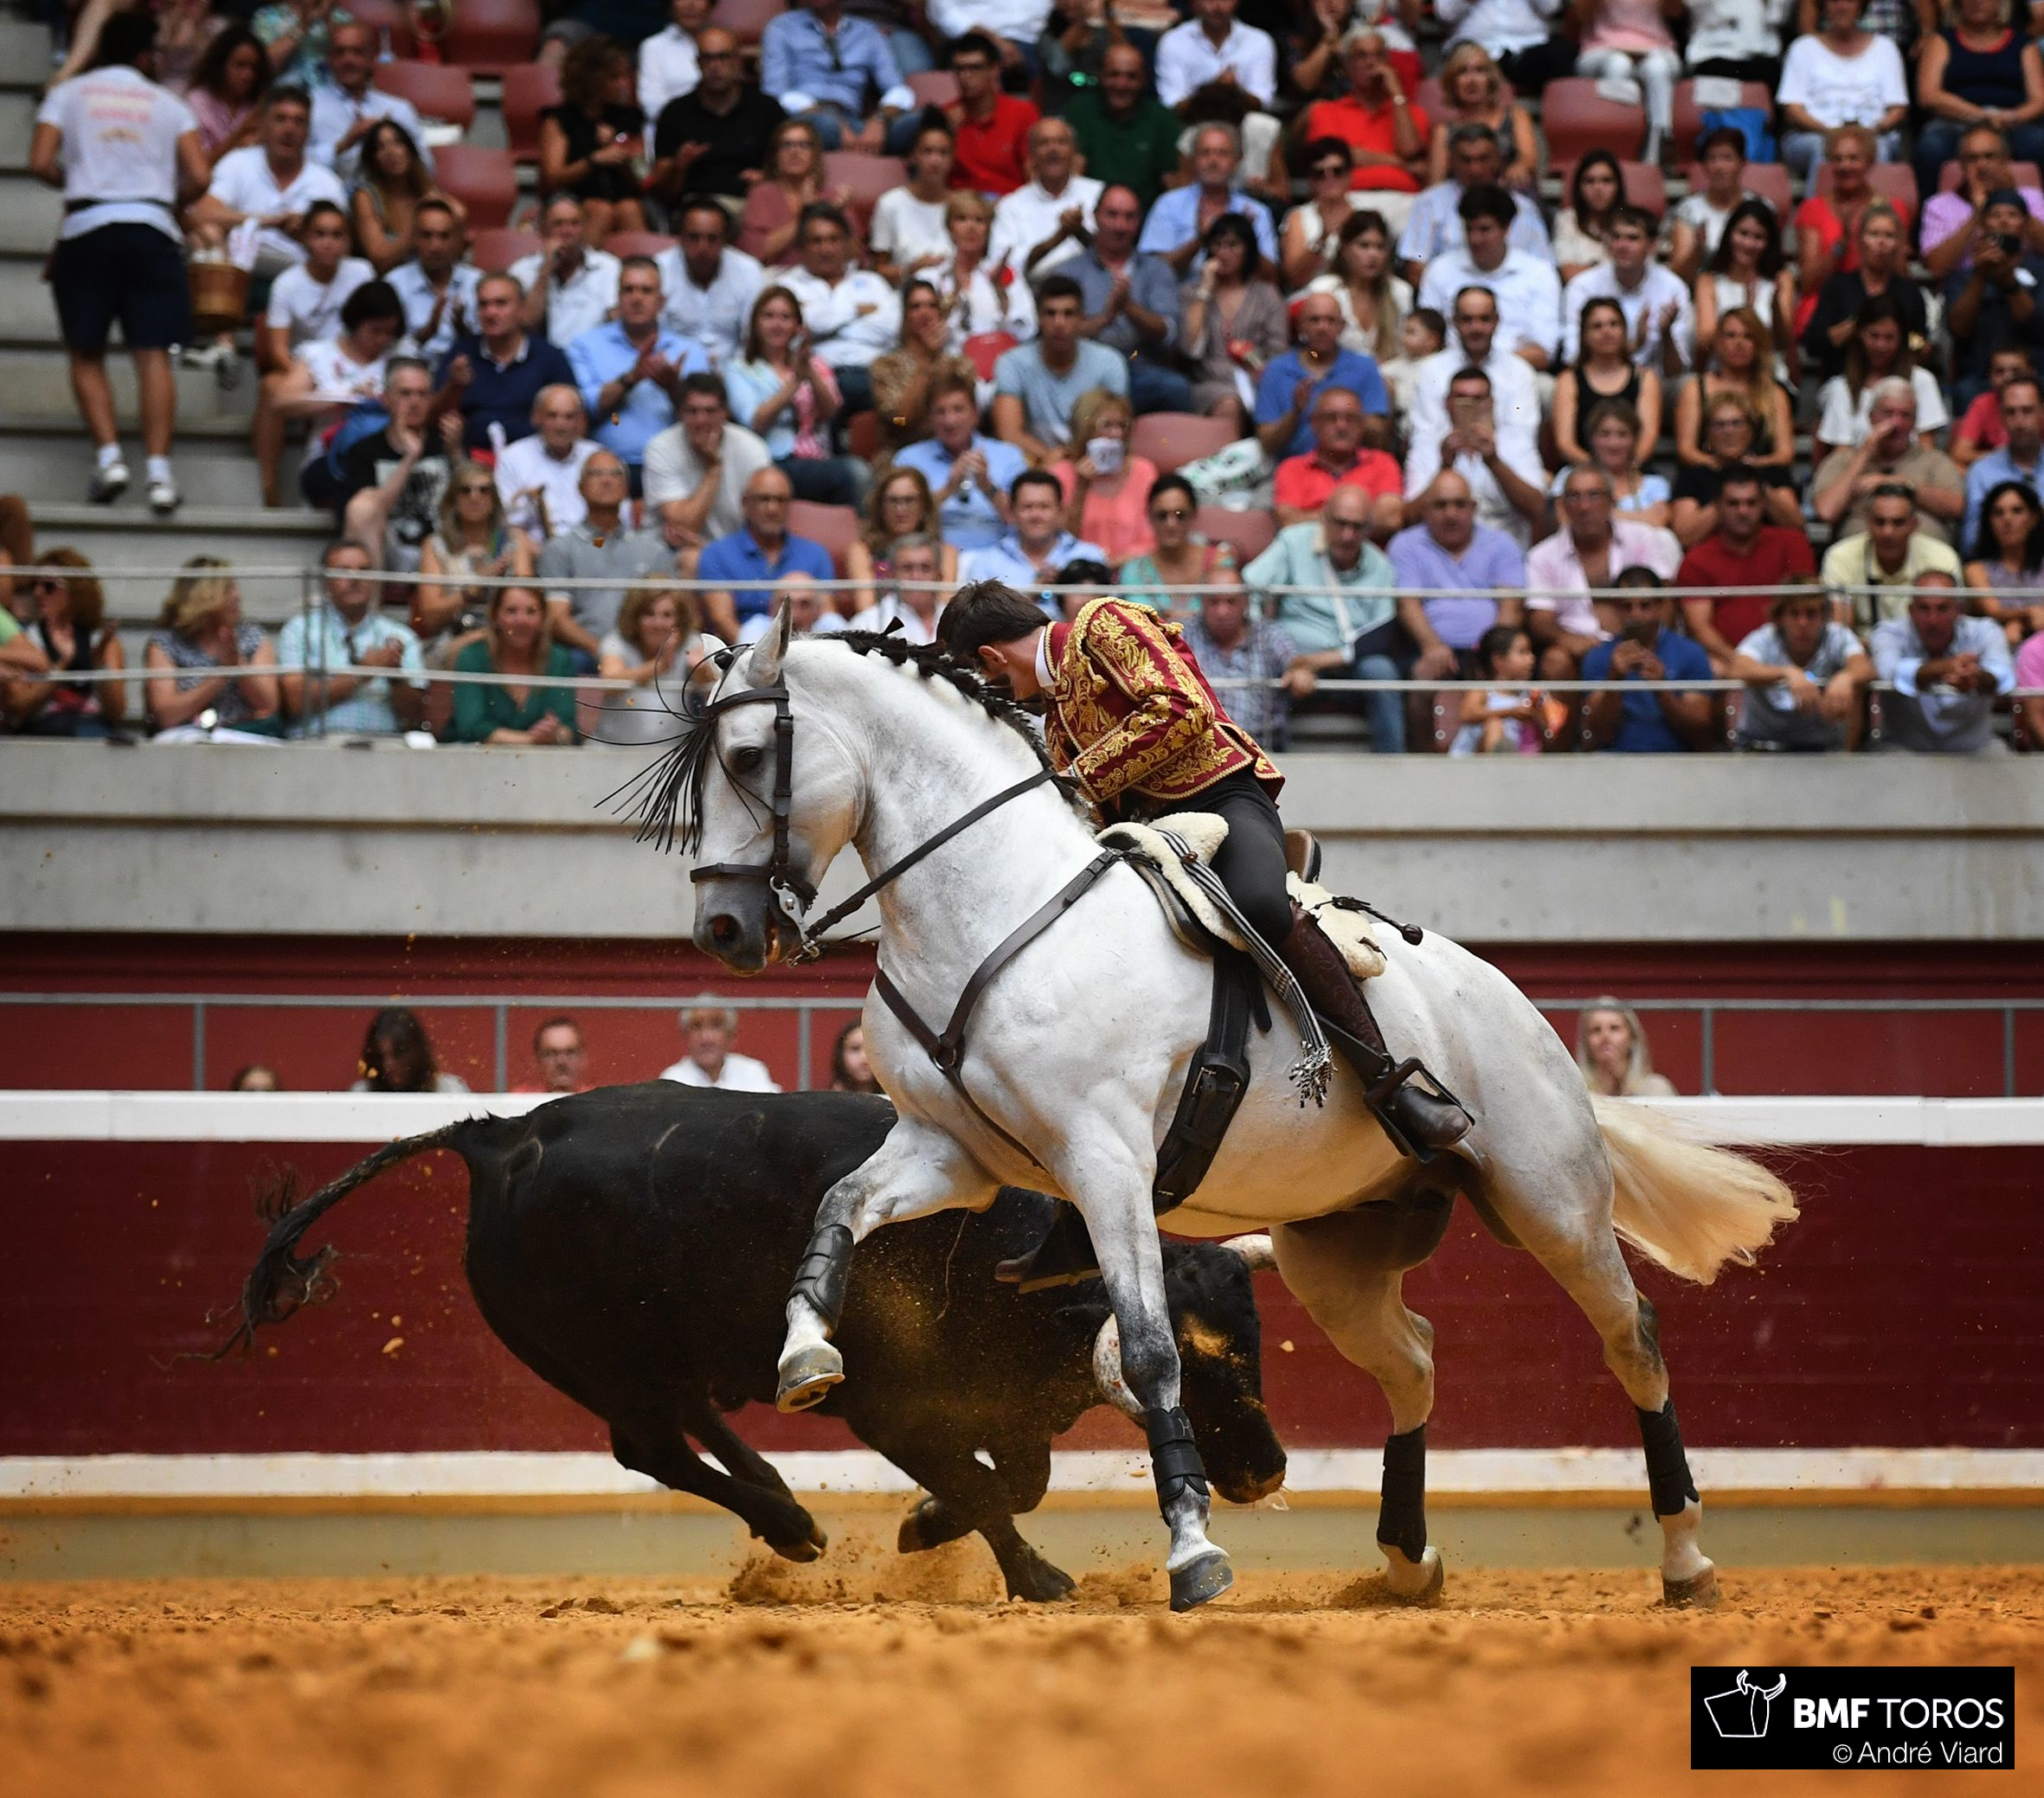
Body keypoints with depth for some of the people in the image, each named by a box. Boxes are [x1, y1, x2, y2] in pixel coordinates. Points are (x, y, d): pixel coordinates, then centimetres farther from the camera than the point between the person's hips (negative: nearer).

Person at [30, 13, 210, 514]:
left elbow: (41, 163, -1)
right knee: (154, 354, -2)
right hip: (152, 226, 0)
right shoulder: (169, 105, 13)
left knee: (85, 354, 9)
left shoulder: (68, 95, 10)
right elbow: (198, 177, 3)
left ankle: (108, 455, -8)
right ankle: (159, 470, -12)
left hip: (87, 228, 0)